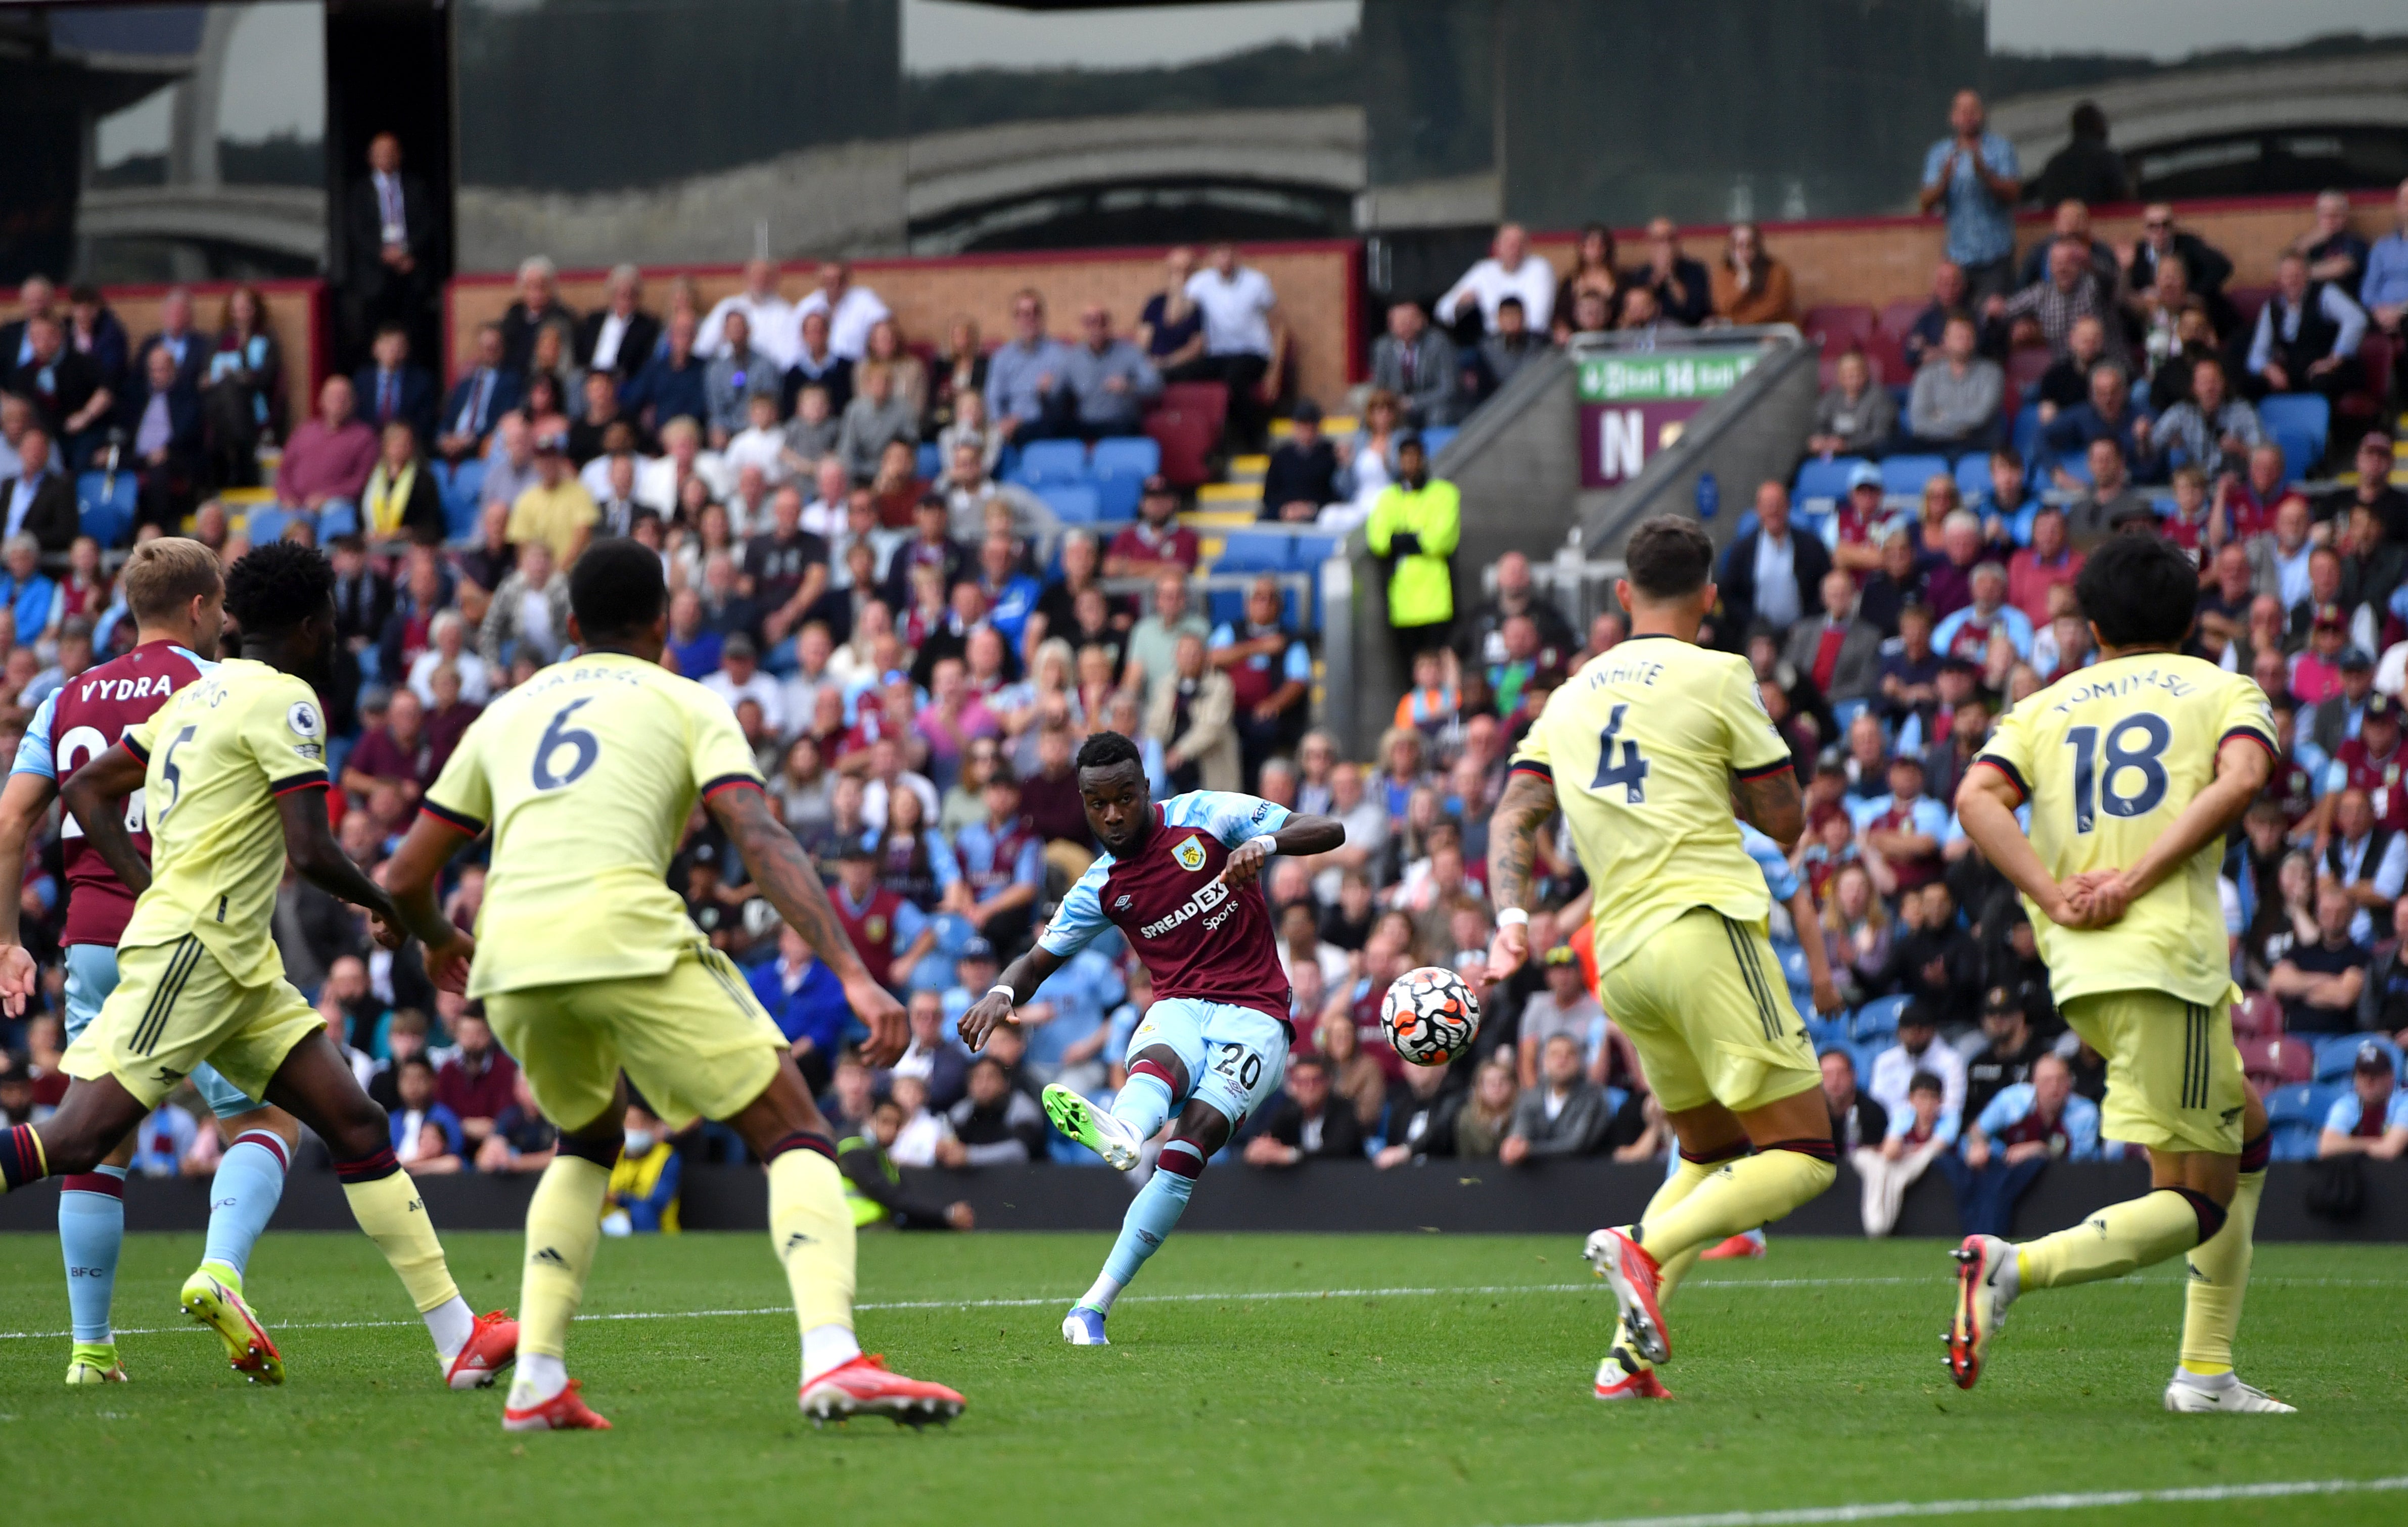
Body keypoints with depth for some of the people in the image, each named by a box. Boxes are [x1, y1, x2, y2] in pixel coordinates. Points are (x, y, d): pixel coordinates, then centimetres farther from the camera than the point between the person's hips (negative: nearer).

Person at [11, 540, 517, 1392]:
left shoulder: (202, 693, 18)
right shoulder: (284, 701, -9)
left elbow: (86, 790, 21)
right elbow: (310, 850, -18)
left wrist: (151, 888, 16)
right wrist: (384, 905, 0)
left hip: (236, 967, 10)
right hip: (190, 952, -10)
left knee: (355, 1122, 4)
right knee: (79, 1139, -16)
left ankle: (457, 1337, 2)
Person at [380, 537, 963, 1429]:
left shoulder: (507, 714, 28)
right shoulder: (685, 704, 16)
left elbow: (405, 876, 29)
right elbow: (764, 844, -1)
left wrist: (439, 941, 52)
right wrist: (854, 975, -8)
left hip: (509, 956, 5)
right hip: (625, 933, -5)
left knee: (589, 1140, 31)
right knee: (795, 1135, 2)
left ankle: (537, 1382, 16)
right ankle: (832, 1359, -22)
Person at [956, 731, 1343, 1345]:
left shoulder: (1206, 817, 1)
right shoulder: (1101, 888, 11)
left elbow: (1329, 832, -1)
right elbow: (1038, 961, 16)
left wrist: (1267, 843, -23)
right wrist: (1004, 992, -9)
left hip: (1252, 1012, -2)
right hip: (1177, 1009, 2)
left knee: (1189, 1149, -24)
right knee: (1157, 1064, -37)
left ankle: (1096, 1304, -35)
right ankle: (1123, 1136, -75)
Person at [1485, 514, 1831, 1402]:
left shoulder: (1573, 696, 18)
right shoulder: (1717, 678, 0)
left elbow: (1513, 817, 10)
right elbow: (1786, 822, 3)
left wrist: (1511, 915, 0)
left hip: (1620, 955, 7)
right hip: (1706, 928, -7)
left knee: (1707, 1153, 20)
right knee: (1803, 1156, -7)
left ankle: (1629, 1350, 2)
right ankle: (1648, 1250, -29)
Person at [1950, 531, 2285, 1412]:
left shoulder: (2047, 706, 20)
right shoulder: (2226, 690, 12)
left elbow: (1977, 796, 1)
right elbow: (2241, 779, -11)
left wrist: (2054, 896, -6)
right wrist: (2135, 881, -13)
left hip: (2083, 970, 6)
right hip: (2169, 953, -6)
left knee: (2246, 1133, 23)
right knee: (2197, 1202, -4)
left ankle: (2206, 1372, 17)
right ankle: (2015, 1268, -28)